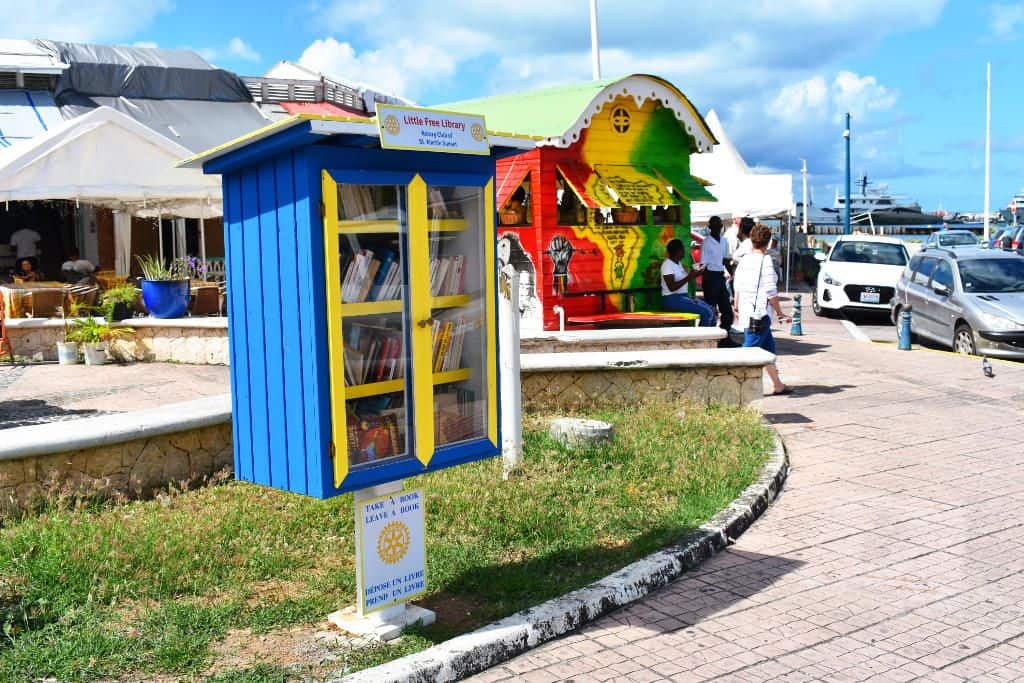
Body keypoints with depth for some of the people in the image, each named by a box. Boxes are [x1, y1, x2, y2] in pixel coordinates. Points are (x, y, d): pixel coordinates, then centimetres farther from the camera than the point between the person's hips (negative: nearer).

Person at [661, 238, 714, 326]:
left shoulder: (678, 264, 17)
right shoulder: (667, 264, -13)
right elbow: (672, 287, -22)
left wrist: (694, 275, 6)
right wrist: (689, 277, -20)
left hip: (683, 296, 10)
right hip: (672, 300, -10)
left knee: (711, 310, 1)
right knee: (706, 312, -19)